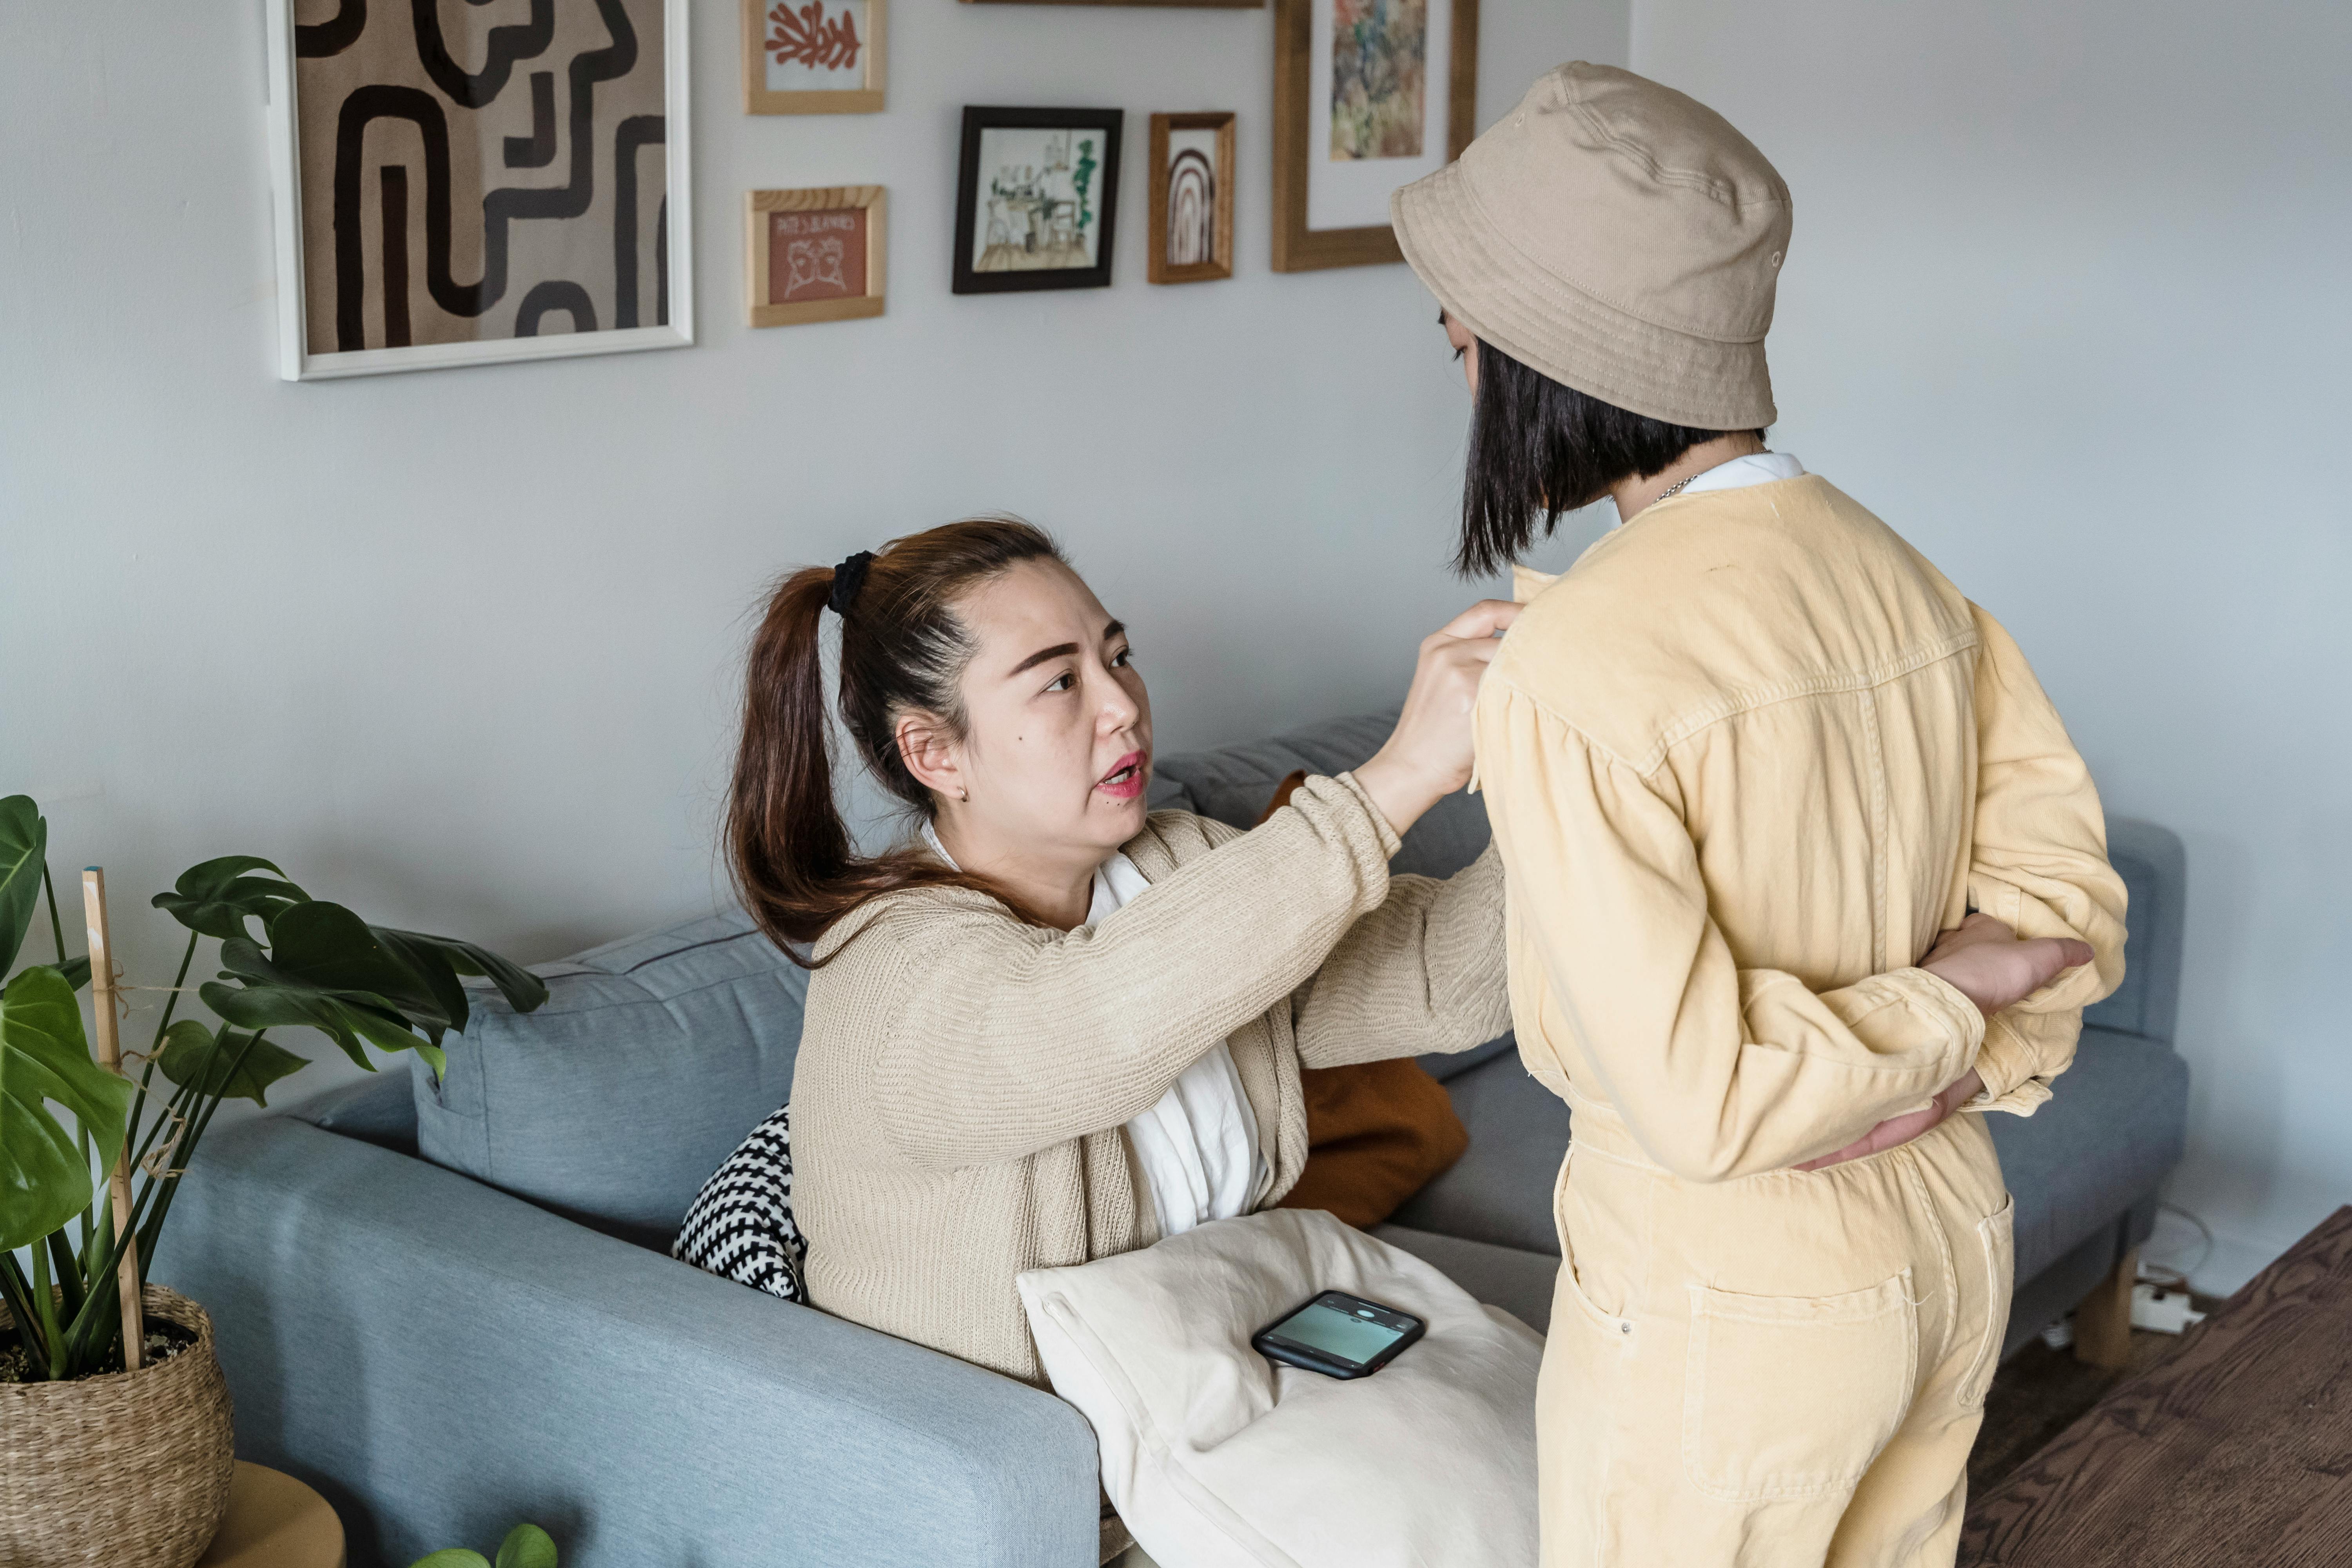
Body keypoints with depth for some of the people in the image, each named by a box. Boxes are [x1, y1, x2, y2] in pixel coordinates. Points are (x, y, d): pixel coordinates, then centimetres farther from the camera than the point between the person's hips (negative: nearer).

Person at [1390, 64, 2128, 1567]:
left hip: (1727, 1321, -6)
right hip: (1956, 1248, 7)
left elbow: (1696, 1097, -26)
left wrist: (1945, 1014, -13)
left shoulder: (1576, 666, -26)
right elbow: (2061, 872, 1)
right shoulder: (1898, 568, -4)